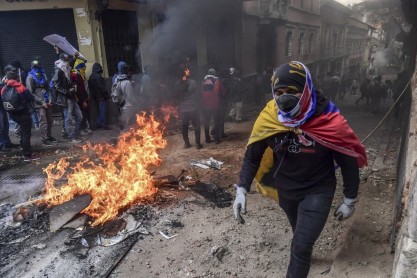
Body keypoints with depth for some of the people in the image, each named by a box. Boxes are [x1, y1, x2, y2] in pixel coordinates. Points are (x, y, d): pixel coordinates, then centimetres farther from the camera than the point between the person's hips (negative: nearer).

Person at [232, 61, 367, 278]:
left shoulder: (329, 122, -27)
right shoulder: (269, 118, -19)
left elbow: (349, 162, -13)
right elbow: (252, 156, -8)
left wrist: (350, 201, -5)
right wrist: (242, 189, -15)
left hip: (318, 191, -3)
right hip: (286, 190, 4)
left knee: (300, 247, -9)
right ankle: (306, 256, 61)